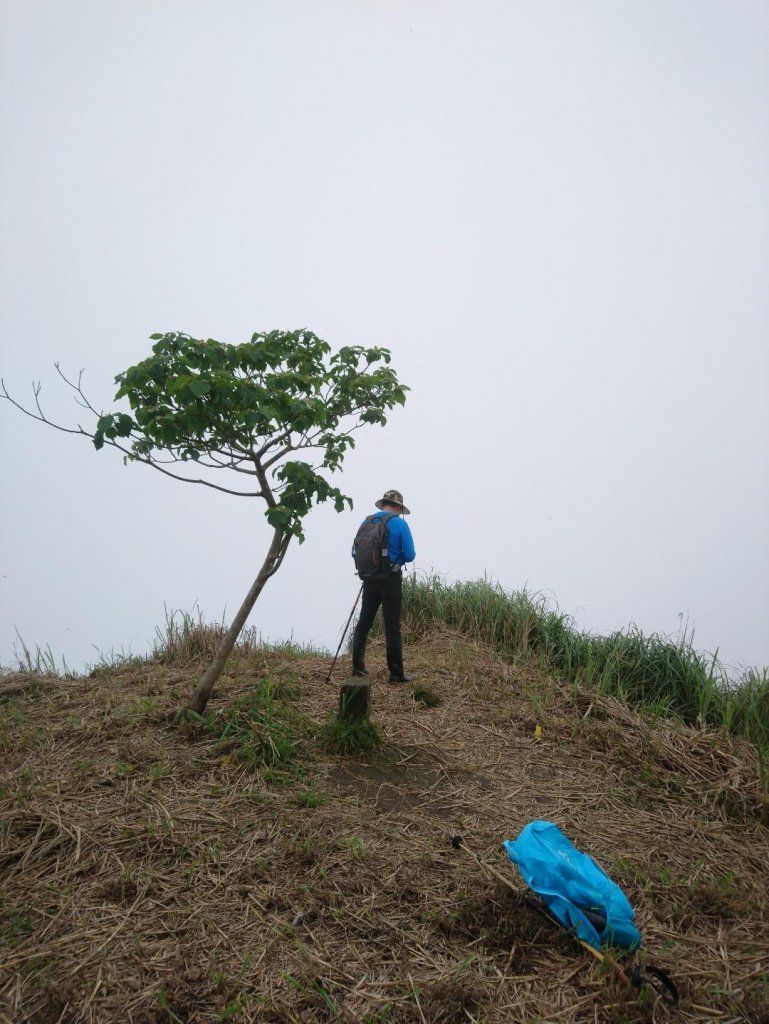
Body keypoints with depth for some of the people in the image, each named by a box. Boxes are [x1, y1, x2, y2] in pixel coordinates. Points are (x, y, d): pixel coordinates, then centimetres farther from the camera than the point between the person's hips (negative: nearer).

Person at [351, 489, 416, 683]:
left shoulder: (367, 521, 5)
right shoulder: (400, 524, -8)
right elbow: (409, 555, -10)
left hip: (369, 579, 4)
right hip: (391, 579, -4)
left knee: (364, 622, 15)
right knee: (392, 627, 0)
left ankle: (358, 666, 19)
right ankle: (396, 673, 4)